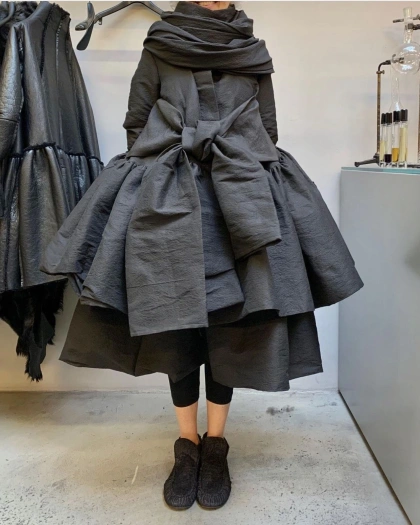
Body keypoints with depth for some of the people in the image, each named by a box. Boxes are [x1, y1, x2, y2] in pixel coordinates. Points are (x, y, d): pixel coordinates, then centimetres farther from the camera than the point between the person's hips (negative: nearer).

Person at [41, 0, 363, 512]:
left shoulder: (254, 52, 18)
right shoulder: (159, 43, 16)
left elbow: (268, 131, 18)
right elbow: (137, 123, 14)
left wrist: (253, 177, 12)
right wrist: (147, 181, 9)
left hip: (243, 196, 1)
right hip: (168, 198, -1)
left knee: (229, 320, -1)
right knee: (177, 317, -2)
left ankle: (215, 445, 14)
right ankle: (188, 445, 14)